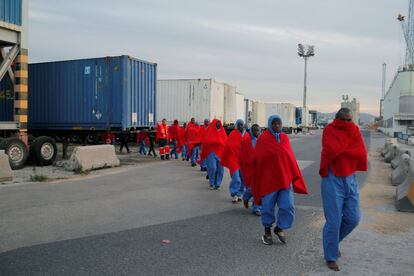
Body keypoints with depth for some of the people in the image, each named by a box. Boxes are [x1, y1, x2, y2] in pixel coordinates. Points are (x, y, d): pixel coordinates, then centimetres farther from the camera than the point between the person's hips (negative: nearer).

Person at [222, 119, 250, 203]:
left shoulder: (247, 135, 5)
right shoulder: (232, 135, -5)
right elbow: (227, 147, -4)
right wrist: (225, 161, -2)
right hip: (234, 159, -4)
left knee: (243, 178, 8)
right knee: (236, 179, -10)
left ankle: (239, 194, 22)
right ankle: (234, 195, 2)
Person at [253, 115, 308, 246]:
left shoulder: (285, 138, 7)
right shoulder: (263, 139, -5)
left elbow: (291, 158, 11)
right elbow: (257, 160, -3)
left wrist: (295, 176, 11)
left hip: (285, 178, 3)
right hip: (268, 179, -3)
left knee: (288, 207, -3)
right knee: (267, 207, 7)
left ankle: (280, 228, 22)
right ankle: (267, 231, 29)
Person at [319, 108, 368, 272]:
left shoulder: (354, 131, 5)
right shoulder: (329, 130, -7)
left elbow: (362, 155, -8)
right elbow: (331, 151, -26)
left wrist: (339, 150, -14)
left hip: (350, 179, 5)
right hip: (332, 179, -5)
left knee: (353, 218, 8)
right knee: (334, 221, -3)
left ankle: (333, 240, 34)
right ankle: (331, 257, 13)